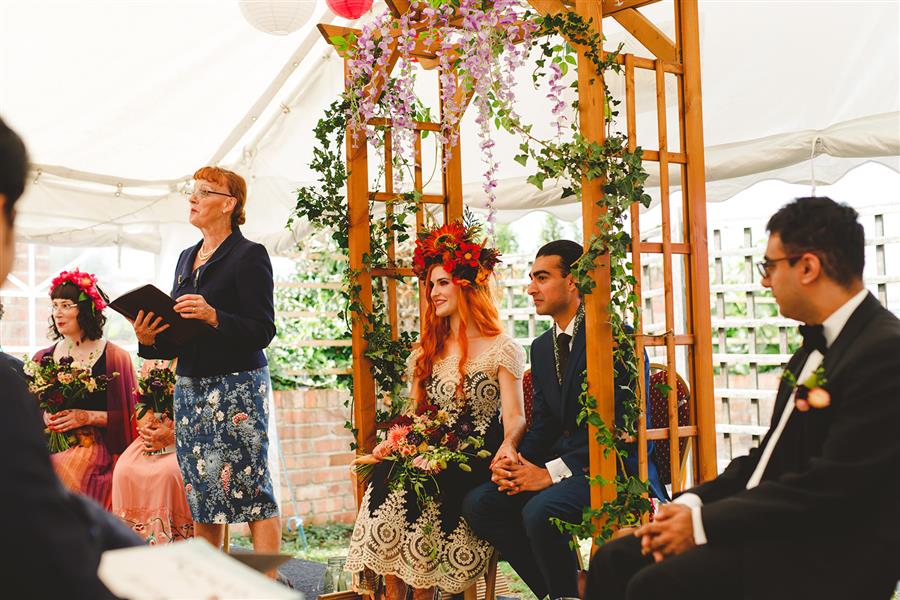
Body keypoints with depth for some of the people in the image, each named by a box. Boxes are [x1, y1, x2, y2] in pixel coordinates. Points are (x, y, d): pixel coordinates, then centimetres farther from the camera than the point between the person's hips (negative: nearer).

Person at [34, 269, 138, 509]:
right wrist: (44, 415, -2)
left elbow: (129, 417, 0)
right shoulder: (43, 359, 15)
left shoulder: (115, 358, 2)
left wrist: (89, 417, -10)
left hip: (94, 447, -3)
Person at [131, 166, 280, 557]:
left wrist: (213, 316, -24)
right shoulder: (187, 258, 18)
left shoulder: (249, 255, -4)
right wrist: (149, 340, 0)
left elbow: (262, 331, -12)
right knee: (201, 494, 7)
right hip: (189, 387, 7)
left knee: (251, 488, -8)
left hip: (237, 386, -7)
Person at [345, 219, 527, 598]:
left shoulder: (502, 350, 3)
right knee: (389, 478, -26)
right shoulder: (424, 356, 19)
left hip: (477, 464, -4)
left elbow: (515, 415, -5)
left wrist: (508, 446, -27)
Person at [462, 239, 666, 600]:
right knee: (478, 502, -9)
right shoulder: (542, 347, 16)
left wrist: (551, 472, -20)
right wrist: (514, 462, -6)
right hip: (564, 460, 8)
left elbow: (617, 422, -18)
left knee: (540, 511, -32)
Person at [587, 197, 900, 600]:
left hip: (829, 555, -9)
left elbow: (831, 486, -22)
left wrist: (704, 523, -18)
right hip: (771, 527, 9)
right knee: (615, 561, -1)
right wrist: (693, 503, 0)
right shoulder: (817, 346, 15)